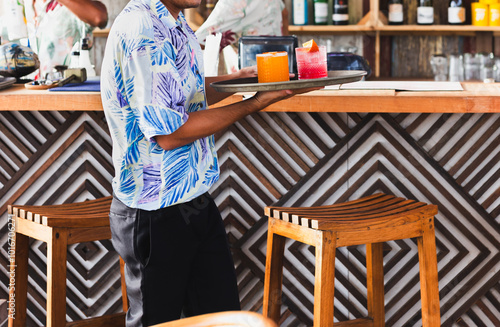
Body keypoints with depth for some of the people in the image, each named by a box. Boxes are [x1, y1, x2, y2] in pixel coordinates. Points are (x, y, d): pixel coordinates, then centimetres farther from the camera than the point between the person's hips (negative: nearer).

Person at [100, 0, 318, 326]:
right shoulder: (141, 31, -23)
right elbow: (168, 133, -25)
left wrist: (237, 78, 8)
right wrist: (253, 104, -20)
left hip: (196, 200, 9)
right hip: (157, 214, -9)